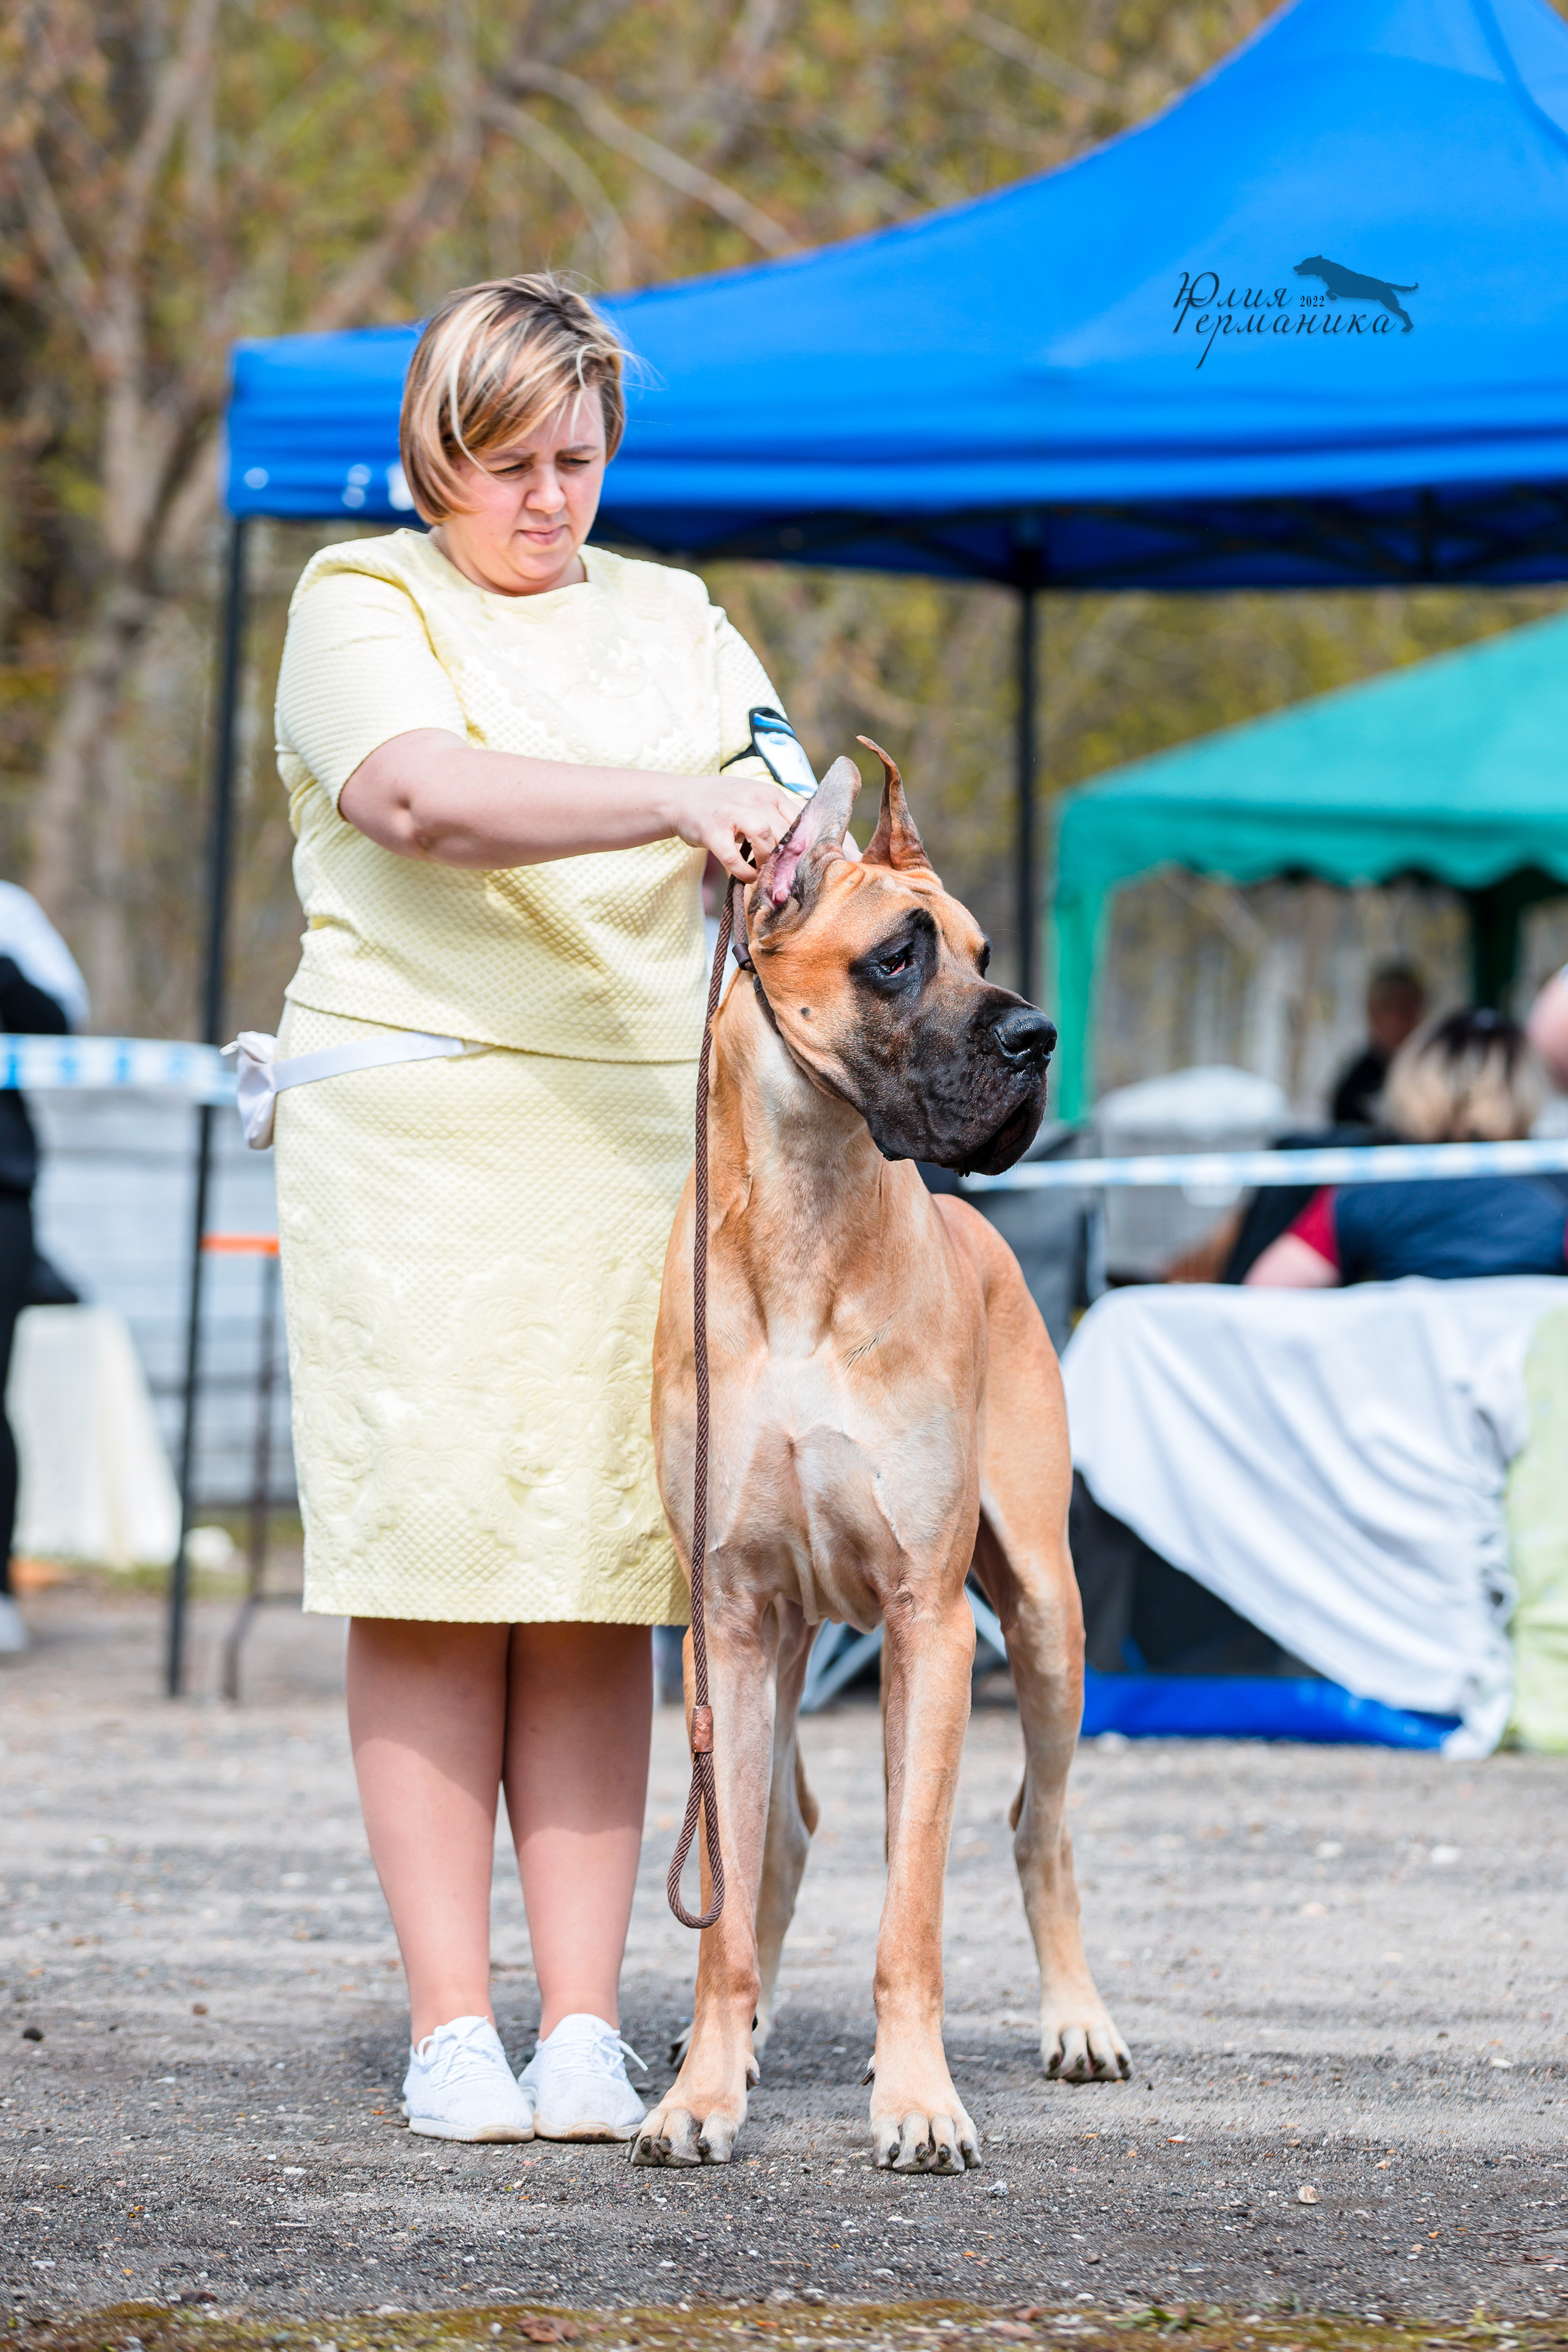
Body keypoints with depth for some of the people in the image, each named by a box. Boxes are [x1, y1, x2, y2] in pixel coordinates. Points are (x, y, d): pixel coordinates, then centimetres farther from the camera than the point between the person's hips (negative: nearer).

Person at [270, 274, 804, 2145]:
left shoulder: (671, 621, 18)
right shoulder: (362, 606, 2)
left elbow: (783, 816, 9)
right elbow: (429, 797, -18)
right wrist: (675, 801, -30)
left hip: (645, 1138, 3)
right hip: (413, 1139, -3)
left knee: (603, 1587, 0)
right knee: (433, 1576, -5)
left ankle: (584, 2026, 0)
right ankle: (450, 2025, -2)